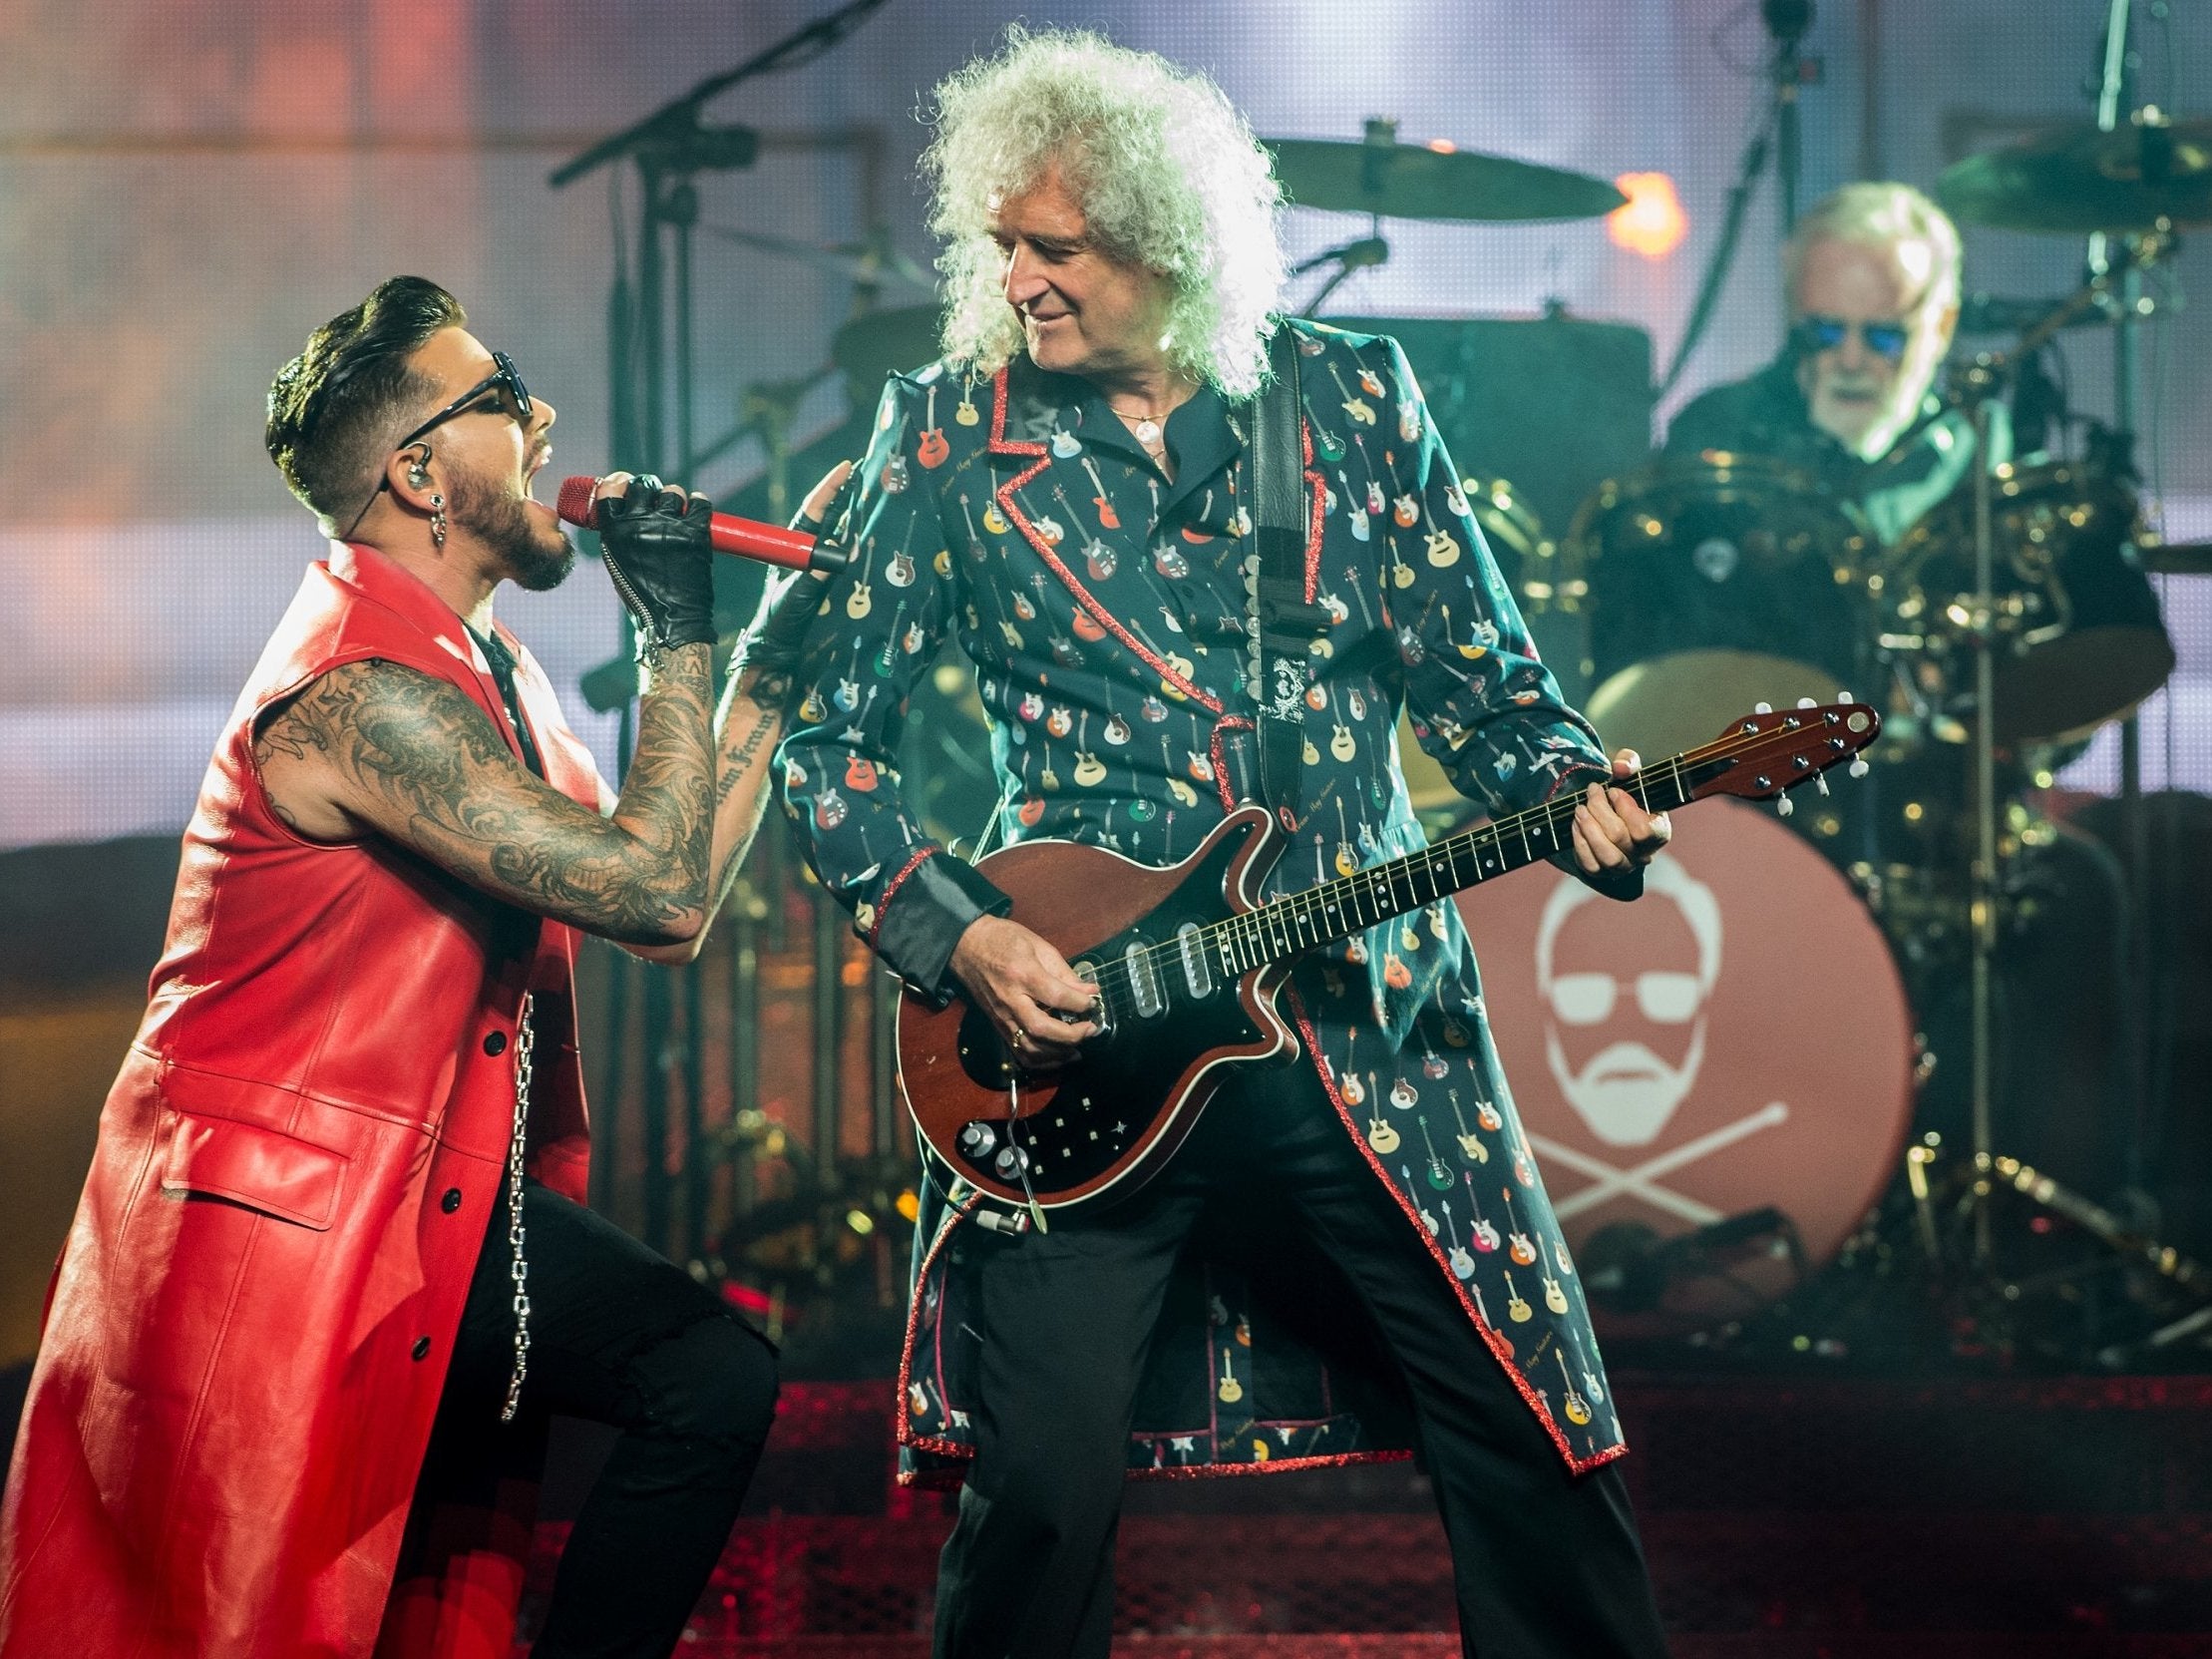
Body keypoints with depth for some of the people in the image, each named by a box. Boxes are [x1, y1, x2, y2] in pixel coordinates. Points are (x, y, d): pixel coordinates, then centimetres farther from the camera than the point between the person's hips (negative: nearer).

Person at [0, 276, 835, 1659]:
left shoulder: (487, 669, 11)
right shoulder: (369, 691, -22)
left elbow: (663, 907, 10)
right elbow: (659, 895, -26)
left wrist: (777, 659, 10)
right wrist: (677, 632, -16)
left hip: (438, 1192, 9)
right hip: (280, 1219, -9)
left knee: (717, 1376, -1)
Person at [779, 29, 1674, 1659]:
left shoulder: (1355, 398, 5)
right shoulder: (949, 434, 1)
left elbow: (1482, 680, 8)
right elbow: (827, 733, 3)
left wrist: (1577, 795, -13)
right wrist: (956, 936, -11)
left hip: (1370, 1014, 1)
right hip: (1076, 1040, -1)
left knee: (1534, 1440, 2)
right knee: (1043, 1484, -9)